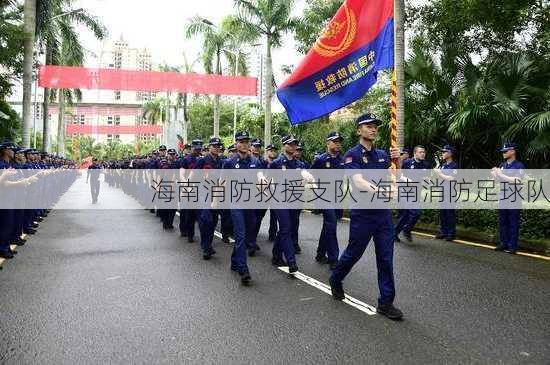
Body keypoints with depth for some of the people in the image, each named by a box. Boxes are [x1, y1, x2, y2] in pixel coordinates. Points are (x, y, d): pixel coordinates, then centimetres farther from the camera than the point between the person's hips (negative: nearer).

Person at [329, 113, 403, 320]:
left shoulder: (382, 155, 10)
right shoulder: (353, 155, -7)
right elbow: (358, 182, -22)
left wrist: (396, 161, -7)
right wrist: (379, 191, -38)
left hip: (384, 213, 5)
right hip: (362, 214, -4)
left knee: (386, 259, 4)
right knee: (353, 253, 10)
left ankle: (386, 303, 14)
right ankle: (335, 280, 37)